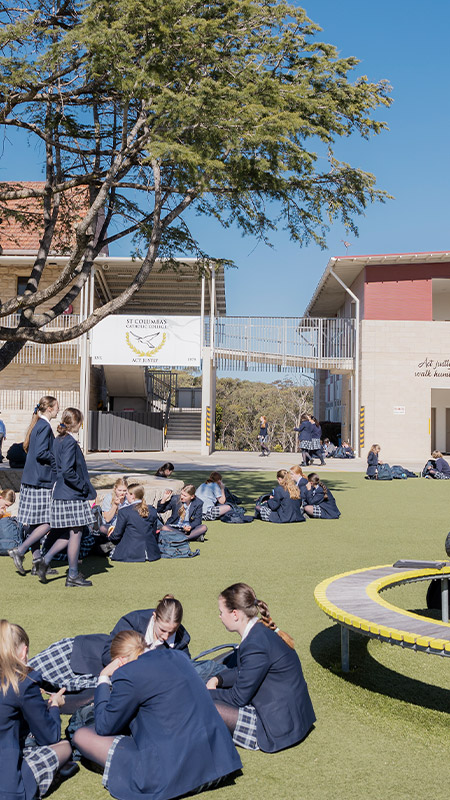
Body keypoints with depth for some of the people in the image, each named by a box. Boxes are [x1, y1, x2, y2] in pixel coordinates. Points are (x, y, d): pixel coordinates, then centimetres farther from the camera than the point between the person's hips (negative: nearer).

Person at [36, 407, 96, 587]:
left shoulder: (58, 441, 11)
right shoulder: (70, 443, -18)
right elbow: (68, 472, -25)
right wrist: (84, 487, -14)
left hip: (62, 494, 9)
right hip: (72, 497, -9)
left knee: (70, 534, 17)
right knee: (75, 533, 1)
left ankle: (45, 561, 14)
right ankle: (73, 576, 9)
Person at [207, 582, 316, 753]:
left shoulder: (255, 646, -26)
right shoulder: (262, 630, 3)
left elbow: (239, 697, -16)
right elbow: (242, 672, 19)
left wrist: (207, 694, -2)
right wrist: (217, 679, 4)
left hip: (281, 725, -10)